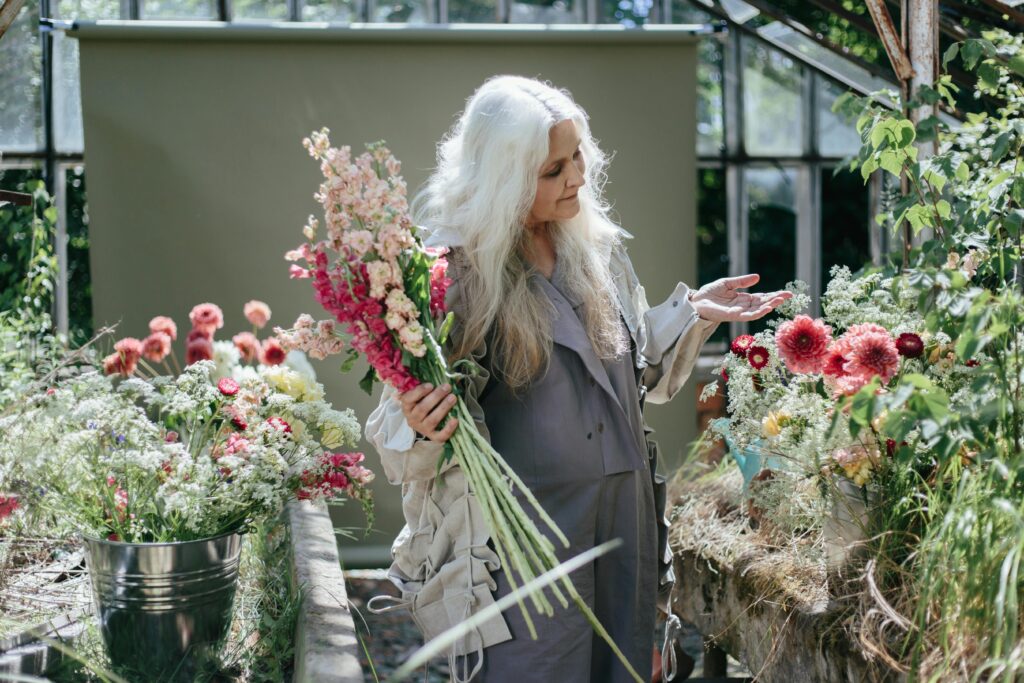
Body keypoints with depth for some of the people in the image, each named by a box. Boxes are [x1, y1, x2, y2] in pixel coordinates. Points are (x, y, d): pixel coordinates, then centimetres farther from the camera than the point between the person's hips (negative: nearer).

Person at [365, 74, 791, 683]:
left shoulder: (597, 246, 6)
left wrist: (693, 311, 5)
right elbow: (406, 418, -8)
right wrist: (418, 427, -29)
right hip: (520, 531, -5)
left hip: (625, 514, 6)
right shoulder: (453, 268, -11)